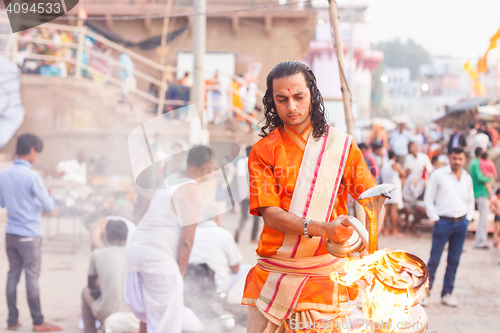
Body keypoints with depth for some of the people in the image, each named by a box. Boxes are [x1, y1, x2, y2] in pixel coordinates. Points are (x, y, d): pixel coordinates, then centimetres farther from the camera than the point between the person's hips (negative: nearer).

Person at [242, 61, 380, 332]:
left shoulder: (341, 146, 7)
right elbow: (270, 214, -7)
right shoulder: (263, 151, 4)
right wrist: (322, 229, -22)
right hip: (274, 276, 0)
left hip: (325, 278, 0)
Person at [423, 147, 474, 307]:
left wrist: (467, 219, 9)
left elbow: (470, 201, 21)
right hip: (443, 221, -4)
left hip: (461, 223, 4)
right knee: (434, 259, -3)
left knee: (454, 261, 6)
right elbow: (428, 200, -1)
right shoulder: (438, 175, -3)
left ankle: (447, 294, 15)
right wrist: (435, 219, -7)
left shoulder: (467, 178, 10)